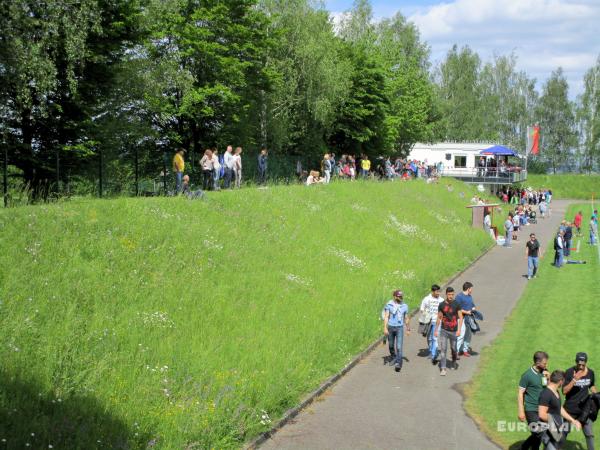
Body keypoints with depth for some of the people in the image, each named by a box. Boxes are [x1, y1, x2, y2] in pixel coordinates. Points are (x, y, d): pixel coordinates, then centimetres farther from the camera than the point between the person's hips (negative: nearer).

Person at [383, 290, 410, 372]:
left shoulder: (404, 306, 3)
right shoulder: (389, 304, -3)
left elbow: (406, 319, 13)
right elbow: (386, 317, -5)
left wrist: (408, 329, 15)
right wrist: (385, 328, -13)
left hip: (400, 328, 0)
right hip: (390, 327, 0)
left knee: (399, 347, -12)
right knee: (391, 345, 14)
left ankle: (398, 364, -15)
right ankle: (393, 358, 38)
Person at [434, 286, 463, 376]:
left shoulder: (456, 304, -4)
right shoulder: (441, 305, 0)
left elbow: (460, 318, -4)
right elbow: (439, 318, 10)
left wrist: (459, 330, -14)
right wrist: (436, 330, 9)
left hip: (453, 331, 0)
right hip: (444, 330, 0)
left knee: (453, 349, 12)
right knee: (443, 349, -8)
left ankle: (454, 362, 41)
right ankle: (443, 369, -9)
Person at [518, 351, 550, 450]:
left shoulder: (544, 372, 5)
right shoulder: (527, 375, -13)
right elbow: (520, 393, -10)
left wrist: (548, 378, -8)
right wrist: (521, 411, -12)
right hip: (531, 410, -6)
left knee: (539, 435, 7)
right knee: (537, 434, -9)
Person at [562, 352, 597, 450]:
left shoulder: (590, 373, -1)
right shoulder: (569, 372, -13)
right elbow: (564, 391, -16)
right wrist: (574, 380, -27)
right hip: (570, 409, -2)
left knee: (589, 434, -1)